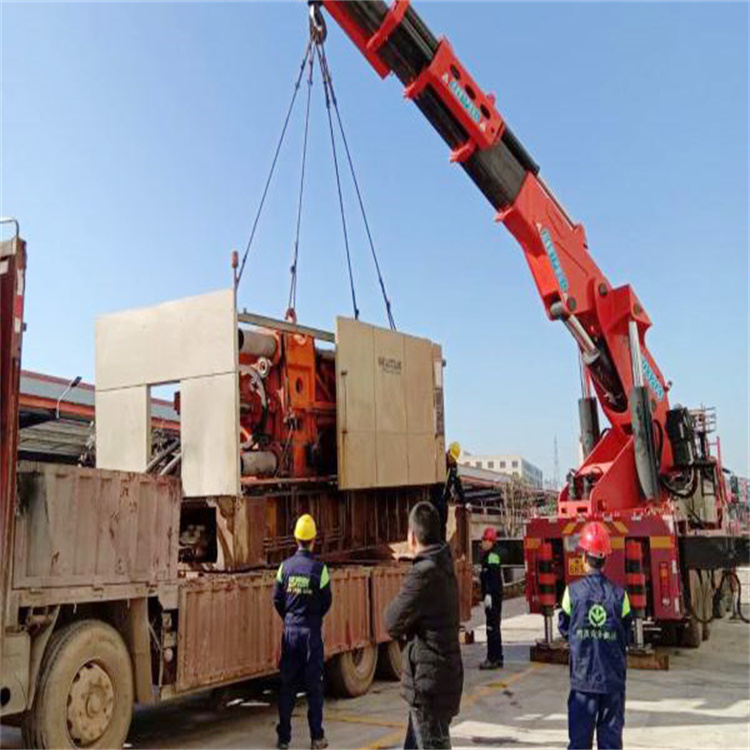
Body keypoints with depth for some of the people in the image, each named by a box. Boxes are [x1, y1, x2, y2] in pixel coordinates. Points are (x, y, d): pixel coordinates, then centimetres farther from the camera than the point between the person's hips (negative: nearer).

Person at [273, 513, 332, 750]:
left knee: (287, 684, 10)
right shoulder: (319, 568, -11)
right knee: (314, 685, 7)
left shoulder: (285, 566, -3)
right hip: (311, 632, -2)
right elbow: (326, 602, -3)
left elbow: (277, 599, 2)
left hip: (290, 631, 3)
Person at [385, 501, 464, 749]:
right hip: (445, 672, 9)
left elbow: (393, 622, -13)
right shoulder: (444, 566, 8)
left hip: (428, 682, -9)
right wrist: (409, 627, 2)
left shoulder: (424, 573, -21)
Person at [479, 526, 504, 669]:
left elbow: (493, 577, -23)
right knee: (494, 627, 15)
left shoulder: (493, 555, -14)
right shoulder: (486, 555, 17)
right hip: (491, 597, 11)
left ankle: (492, 659, -6)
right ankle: (497, 658, 23)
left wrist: (489, 594, -27)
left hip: (493, 597, -11)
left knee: (492, 627, -8)